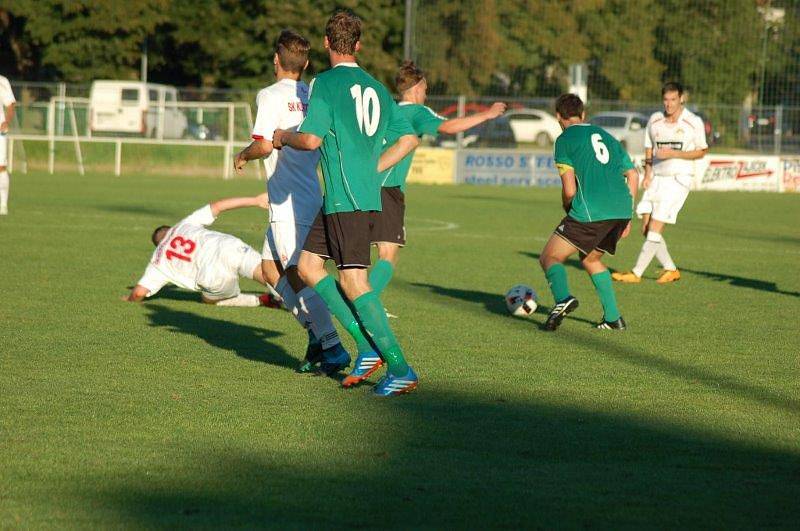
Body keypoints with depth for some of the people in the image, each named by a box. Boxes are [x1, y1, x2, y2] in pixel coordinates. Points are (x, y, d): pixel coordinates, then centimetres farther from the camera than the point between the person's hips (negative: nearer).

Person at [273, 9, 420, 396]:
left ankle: (399, 369, -11)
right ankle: (368, 344, 8)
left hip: (345, 197, -8)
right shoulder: (376, 88, 15)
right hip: (366, 191, 8)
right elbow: (408, 139, 16)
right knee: (308, 265, 15)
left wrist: (284, 137, 5)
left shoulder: (326, 83, -7)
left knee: (353, 281, -8)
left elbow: (311, 139, -16)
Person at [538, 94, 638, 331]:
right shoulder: (605, 136, 24)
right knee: (590, 259, 28)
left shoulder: (565, 140, 4)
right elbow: (633, 175, 21)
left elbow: (569, 189, -5)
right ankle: (613, 318, 19)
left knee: (549, 258, 3)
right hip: (622, 209, 6)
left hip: (591, 211, -6)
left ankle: (562, 298, -27)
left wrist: (569, 213, 15)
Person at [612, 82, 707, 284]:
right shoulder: (654, 120, 7)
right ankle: (671, 270, 14)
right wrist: (647, 173, 1)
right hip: (657, 177, 5)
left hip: (678, 179, -5)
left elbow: (702, 151, 1)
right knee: (646, 228, 0)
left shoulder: (694, 122, -5)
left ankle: (636, 273, -8)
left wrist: (673, 154, -13)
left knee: (655, 227, -12)